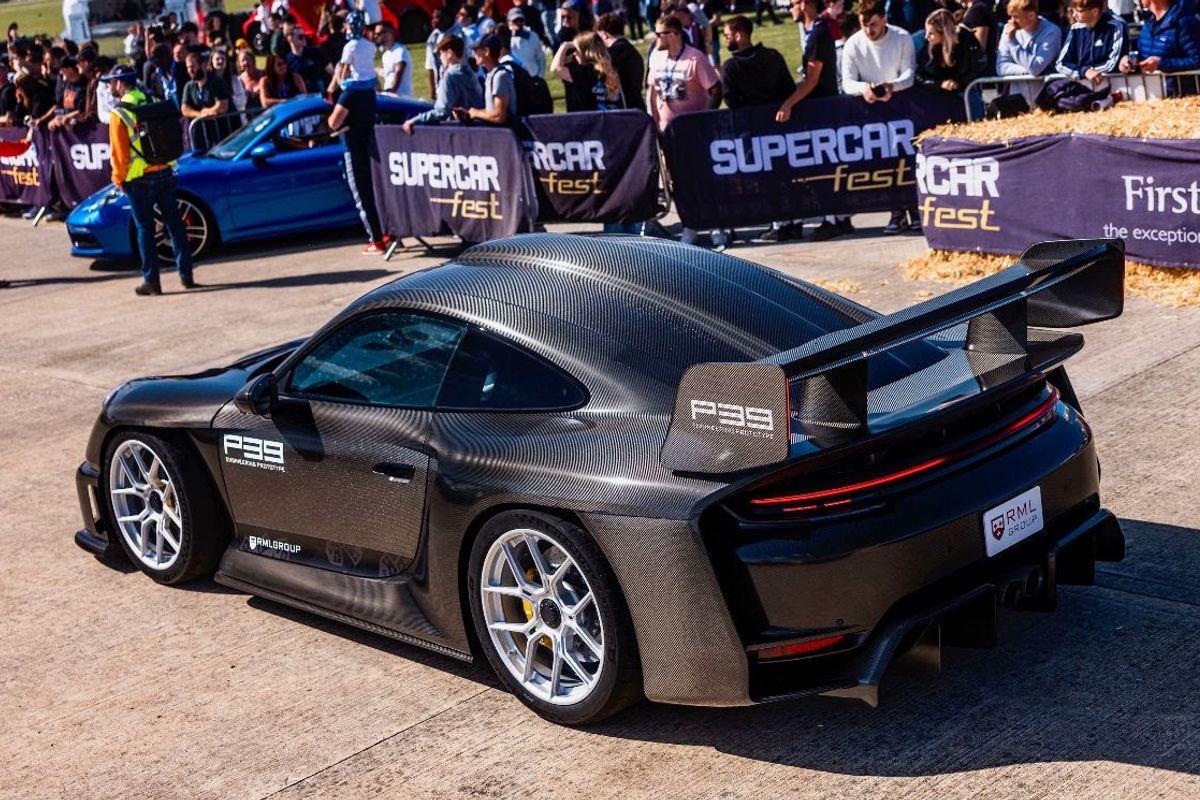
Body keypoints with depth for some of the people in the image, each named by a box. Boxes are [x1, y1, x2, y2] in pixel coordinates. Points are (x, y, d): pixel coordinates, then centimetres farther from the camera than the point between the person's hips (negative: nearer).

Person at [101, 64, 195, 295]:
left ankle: (151, 281, 3)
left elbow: (119, 153, -10)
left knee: (145, 228, 2)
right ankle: (186, 275, 11)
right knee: (174, 223, 9)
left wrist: (118, 180, 3)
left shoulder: (119, 114, -11)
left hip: (139, 180, -5)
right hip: (165, 172, 5)